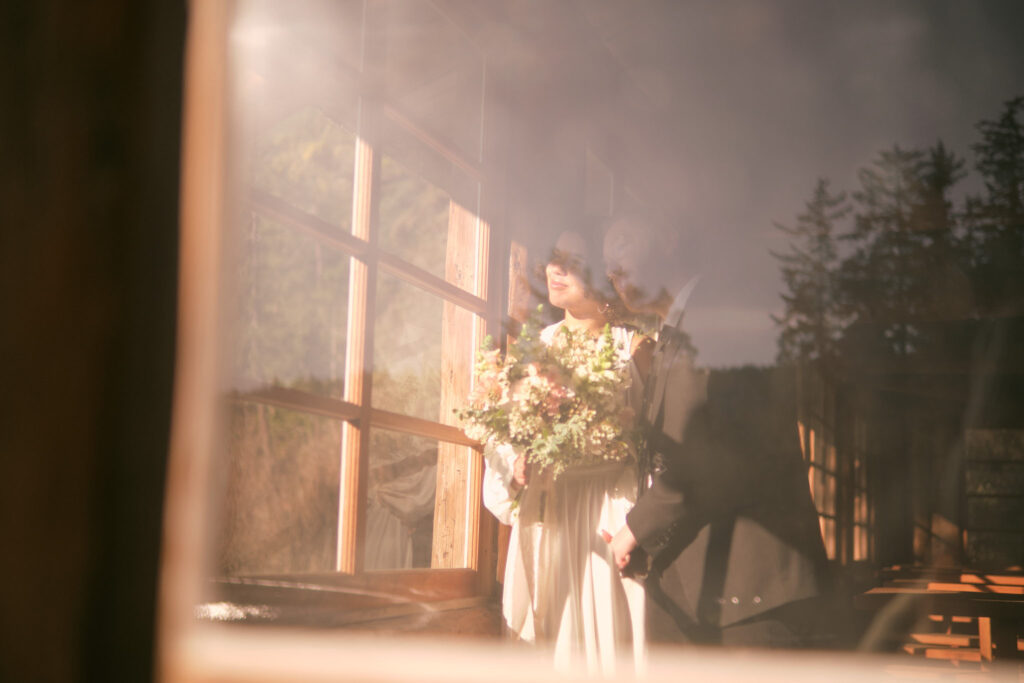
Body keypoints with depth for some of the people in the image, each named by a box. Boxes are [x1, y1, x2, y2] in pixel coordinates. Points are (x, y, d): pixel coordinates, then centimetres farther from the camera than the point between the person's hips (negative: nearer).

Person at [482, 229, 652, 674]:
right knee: (560, 631, 4)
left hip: (610, 508, -4)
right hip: (548, 511, 4)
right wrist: (519, 463, -7)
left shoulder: (631, 344, 0)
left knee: (610, 626, -4)